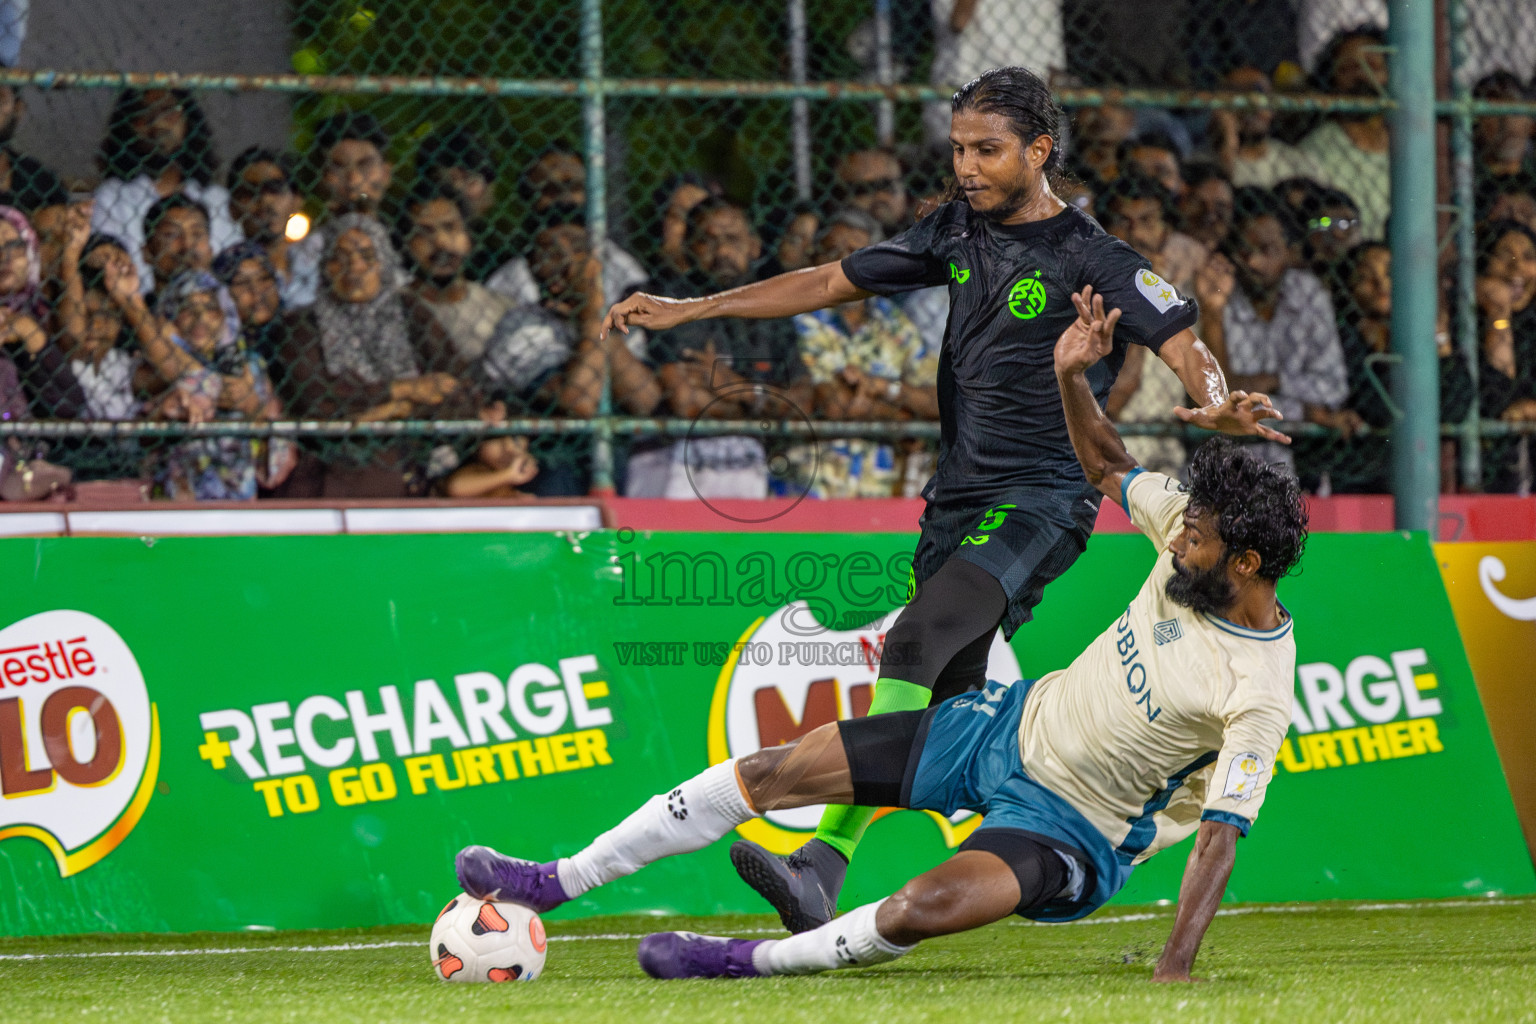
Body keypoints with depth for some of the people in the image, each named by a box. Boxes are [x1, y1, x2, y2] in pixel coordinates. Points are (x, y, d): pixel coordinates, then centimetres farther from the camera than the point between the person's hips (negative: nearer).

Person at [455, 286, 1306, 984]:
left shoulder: (1258, 691, -26)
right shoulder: (1193, 531, -7)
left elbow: (1221, 831, -27)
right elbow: (1108, 469, 10)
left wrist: (1175, 970, -35)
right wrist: (1073, 378, -7)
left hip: (1073, 824, -7)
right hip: (1014, 724, 7)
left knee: (930, 905, -36)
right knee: (777, 771, 1)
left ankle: (757, 961, -12)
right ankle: (556, 882, 9)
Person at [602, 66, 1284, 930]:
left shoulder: (1093, 259, -8)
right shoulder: (959, 233, 11)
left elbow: (1185, 347, -18)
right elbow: (835, 283, 18)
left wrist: (1218, 403, -42)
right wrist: (688, 310, 17)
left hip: (1042, 497, -7)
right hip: (958, 496, 8)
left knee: (917, 639, -25)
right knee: (945, 706, 5)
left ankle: (826, 865, -34)